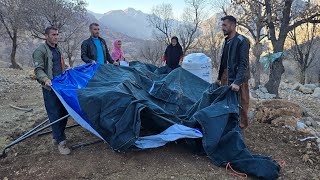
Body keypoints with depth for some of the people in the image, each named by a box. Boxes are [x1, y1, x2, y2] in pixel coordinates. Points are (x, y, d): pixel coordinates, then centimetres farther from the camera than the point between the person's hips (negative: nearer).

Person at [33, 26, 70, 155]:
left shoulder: (57, 49, 17)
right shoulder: (40, 51, -8)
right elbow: (38, 69, -15)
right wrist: (45, 79, -31)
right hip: (50, 88, -8)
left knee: (64, 112, 10)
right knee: (54, 114, -5)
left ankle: (57, 136, 26)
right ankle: (61, 142, 2)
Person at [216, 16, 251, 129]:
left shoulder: (242, 41, -12)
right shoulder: (227, 41, 14)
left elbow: (243, 64, -18)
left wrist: (237, 82, -27)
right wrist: (219, 77, 20)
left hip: (237, 78, -7)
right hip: (225, 77, 8)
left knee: (240, 104, 0)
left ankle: (241, 126, 14)